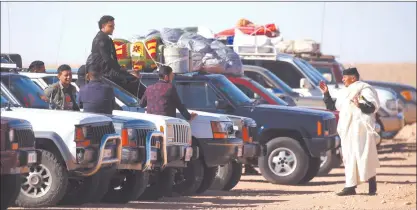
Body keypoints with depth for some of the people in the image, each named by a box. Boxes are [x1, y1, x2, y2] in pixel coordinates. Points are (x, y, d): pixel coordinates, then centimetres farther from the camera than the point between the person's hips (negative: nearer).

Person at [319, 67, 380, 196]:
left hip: (361, 129, -8)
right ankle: (350, 187, 3)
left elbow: (373, 107, -15)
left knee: (364, 157, -10)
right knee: (349, 158, 4)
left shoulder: (364, 90, -3)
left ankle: (372, 187, -6)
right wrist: (326, 94, 19)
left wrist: (360, 105, -32)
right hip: (347, 130, 8)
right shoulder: (344, 93, 22)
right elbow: (332, 107, 30)